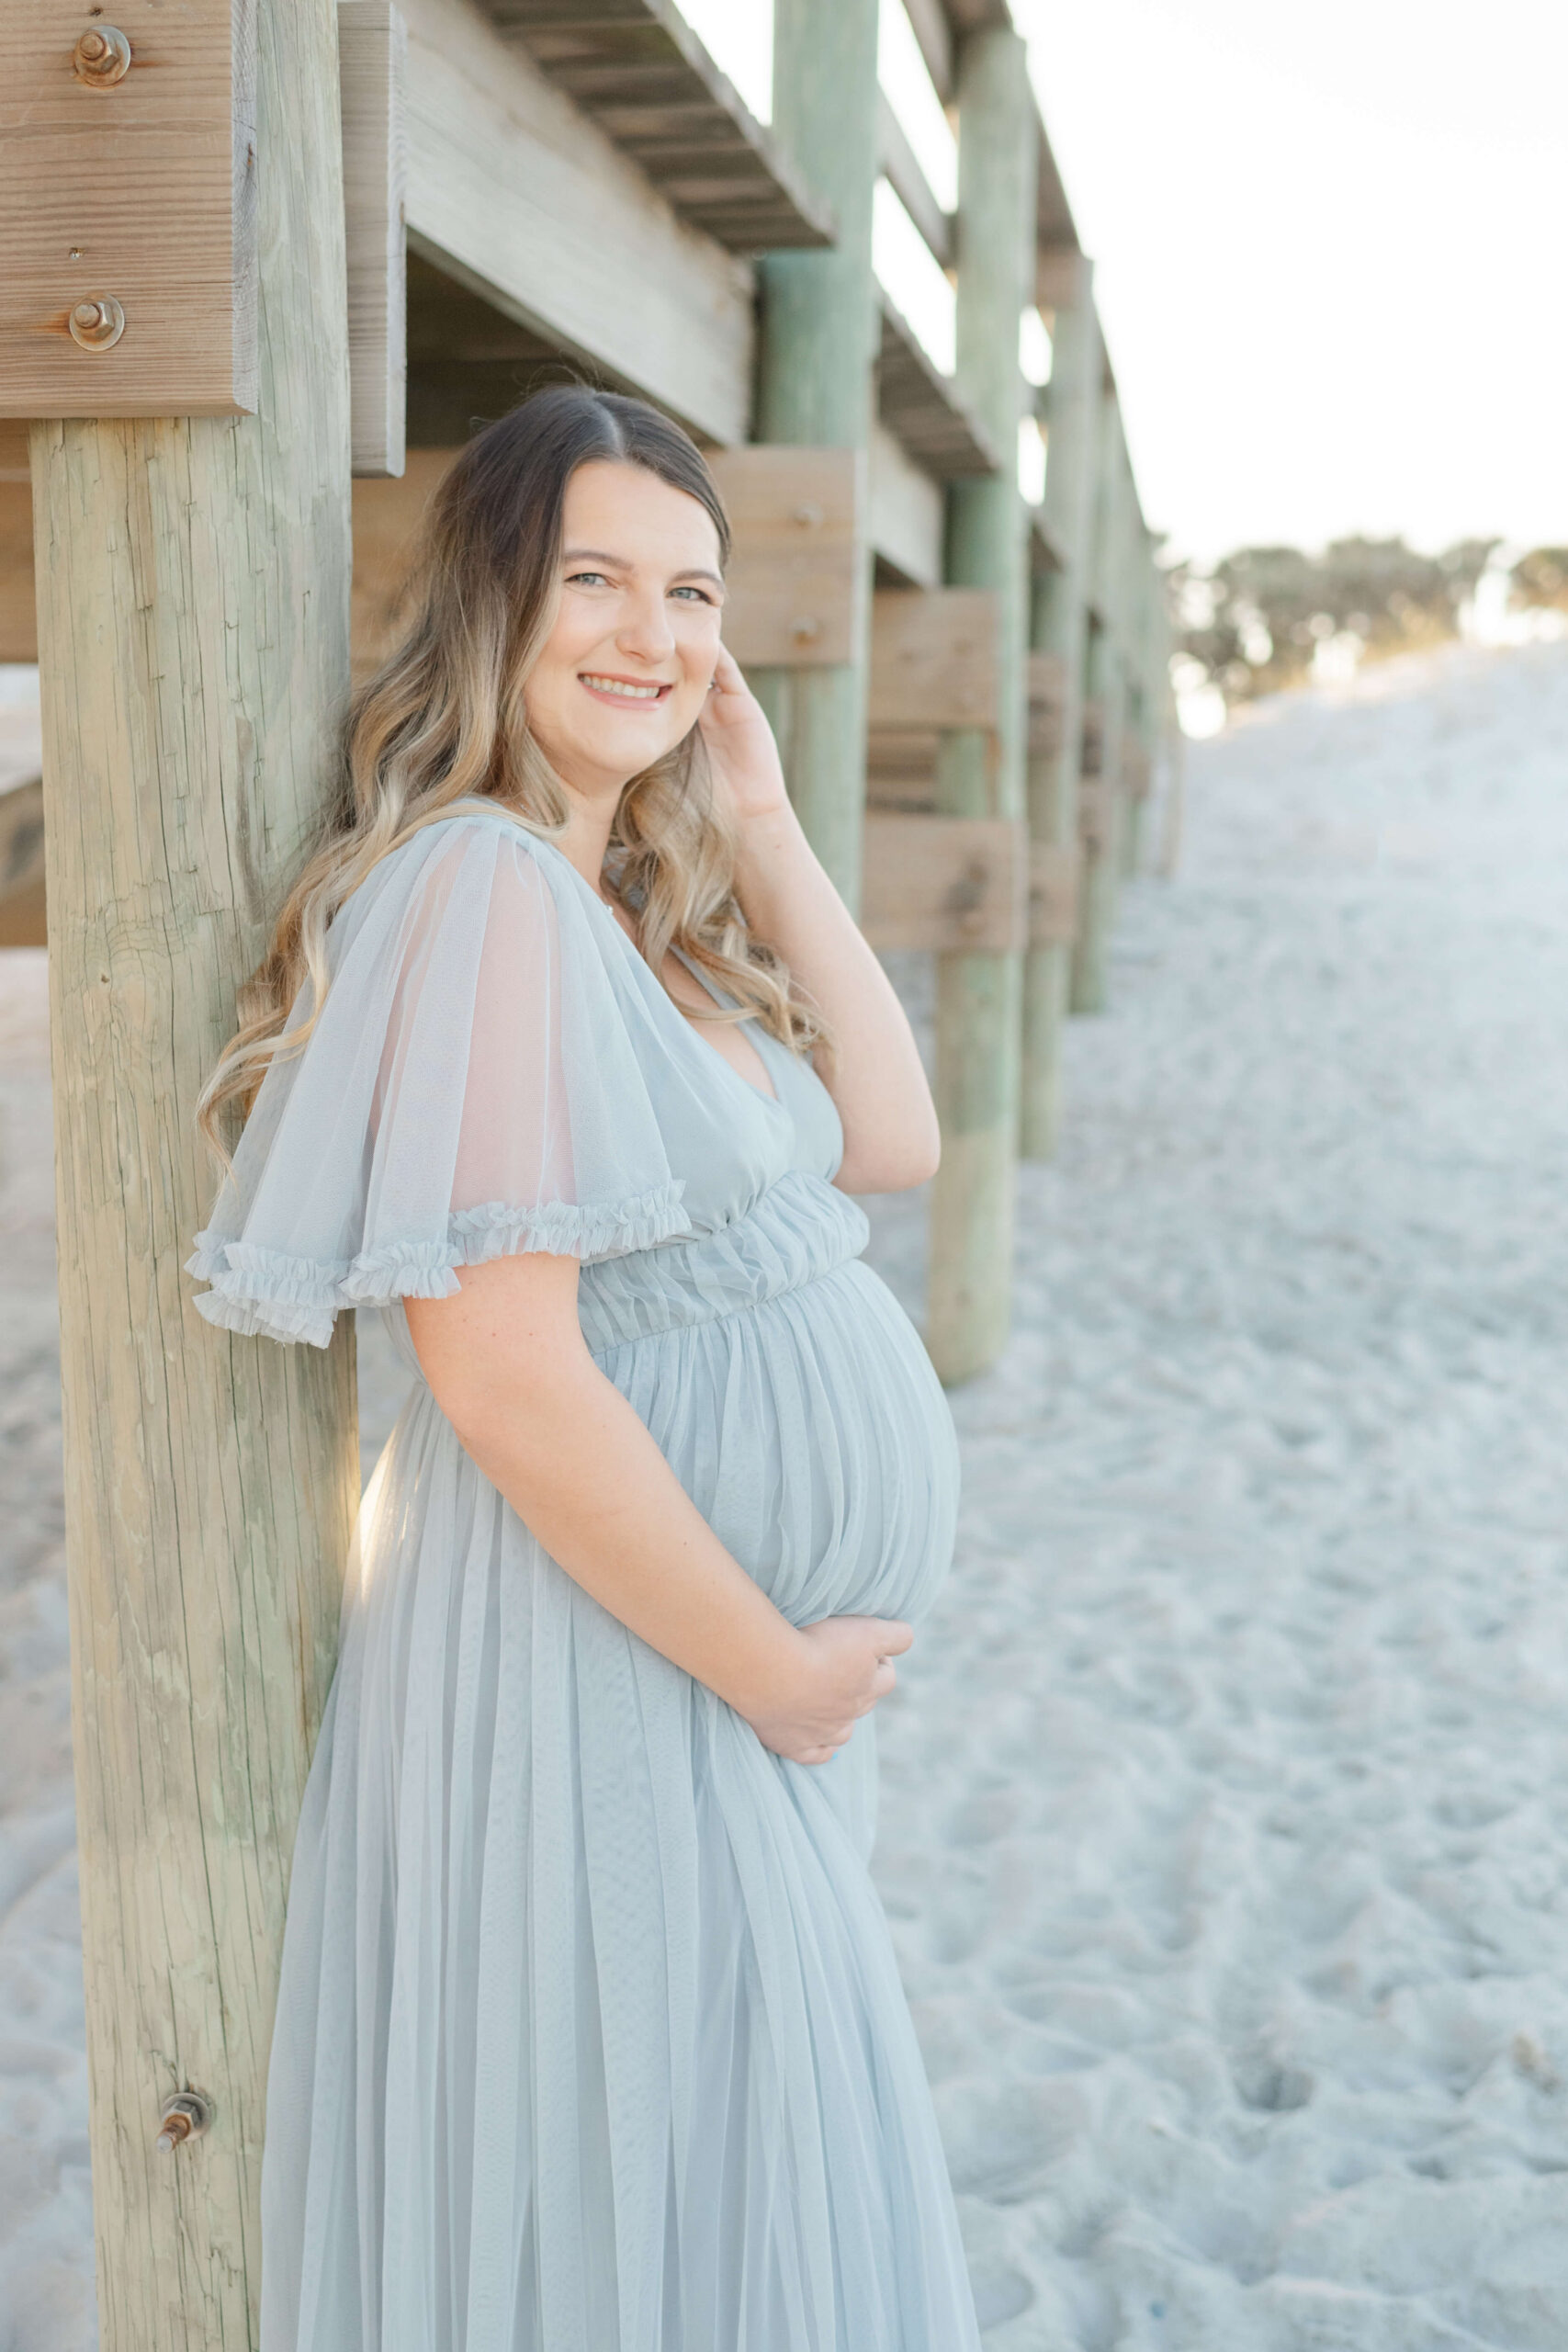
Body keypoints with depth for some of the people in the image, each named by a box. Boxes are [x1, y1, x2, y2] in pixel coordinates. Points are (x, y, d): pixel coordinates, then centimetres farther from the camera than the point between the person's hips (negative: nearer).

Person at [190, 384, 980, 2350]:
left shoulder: (637, 895, 8)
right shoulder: (480, 884, -20)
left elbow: (891, 1141, 5)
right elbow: (504, 1375, -25)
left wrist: (761, 824, 0)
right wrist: (771, 1663, -16)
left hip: (730, 1652, 9)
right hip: (609, 1663, -9)